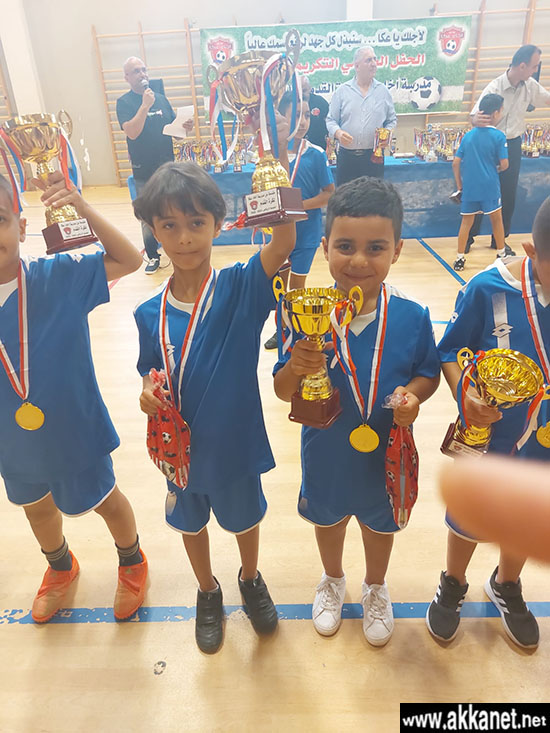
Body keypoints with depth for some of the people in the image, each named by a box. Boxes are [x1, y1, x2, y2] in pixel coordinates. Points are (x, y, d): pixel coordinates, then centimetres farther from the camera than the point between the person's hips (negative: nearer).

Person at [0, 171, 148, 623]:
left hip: (73, 429, -4)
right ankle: (60, 567, 62)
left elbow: (129, 260, -21)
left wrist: (83, 209, -32)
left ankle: (132, 562, 52)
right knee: (36, 506, 29)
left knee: (104, 499, 20)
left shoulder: (58, 276, -21)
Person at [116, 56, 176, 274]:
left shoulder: (161, 98, 10)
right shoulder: (124, 102, -3)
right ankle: (152, 256, 14)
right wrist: (145, 105, -22)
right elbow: (132, 132, -18)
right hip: (143, 170, -3)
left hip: (167, 166, 4)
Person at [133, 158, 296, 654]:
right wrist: (149, 394, -19)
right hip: (180, 445, 3)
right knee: (191, 522, 25)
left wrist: (276, 156, -44)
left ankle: (251, 580, 57)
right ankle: (208, 592, 56)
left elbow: (283, 243, -36)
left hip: (236, 441, -2)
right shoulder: (149, 314, -10)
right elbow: (151, 376, 3)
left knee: (244, 518, 24)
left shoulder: (241, 289, -19)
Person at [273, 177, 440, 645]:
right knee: (328, 519, 27)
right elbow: (283, 391, -14)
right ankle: (333, 580, 60)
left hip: (386, 453, 0)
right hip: (326, 452, 0)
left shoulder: (412, 317, -19)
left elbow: (429, 373, -3)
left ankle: (376, 589, 59)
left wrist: (413, 394, -24)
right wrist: (297, 369, -35)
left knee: (380, 524, 26)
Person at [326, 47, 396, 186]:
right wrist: (338, 133, -16)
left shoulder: (383, 91, 11)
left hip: (374, 155, 1)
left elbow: (392, 120, 14)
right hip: (346, 156, -1)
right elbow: (331, 120, 5)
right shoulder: (342, 91, 6)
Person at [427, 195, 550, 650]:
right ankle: (453, 586, 50)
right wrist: (465, 396, -28)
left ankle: (507, 586, 56)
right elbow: (451, 352, -11)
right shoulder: (489, 289, -23)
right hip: (488, 436, -3)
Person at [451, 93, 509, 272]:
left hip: (468, 187, 3)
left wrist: (459, 186, 11)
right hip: (489, 187, -3)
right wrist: (496, 168, 14)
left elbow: (456, 163, 4)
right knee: (496, 219, 13)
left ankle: (460, 259, 9)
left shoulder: (468, 135, 6)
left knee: (466, 222, 9)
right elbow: (504, 165, -9)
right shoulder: (499, 136, -6)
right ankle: (501, 254, 25)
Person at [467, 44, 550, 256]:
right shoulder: (494, 88, -17)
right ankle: (468, 237, 13)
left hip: (513, 146, 5)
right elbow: (475, 117, -24)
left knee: (508, 195, 8)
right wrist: (477, 119, -46)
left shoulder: (530, 86, 0)